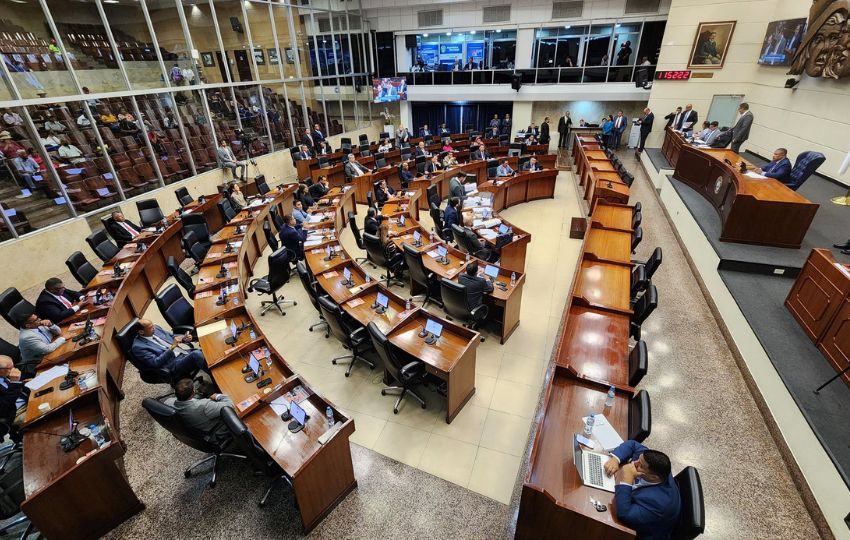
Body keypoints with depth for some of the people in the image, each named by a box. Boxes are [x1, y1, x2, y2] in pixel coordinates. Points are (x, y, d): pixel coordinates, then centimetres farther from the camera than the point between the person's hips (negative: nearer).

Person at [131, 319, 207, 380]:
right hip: (173, 366, -8)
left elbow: (172, 336, 21)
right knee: (197, 354, -34)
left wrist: (185, 339, -1)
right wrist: (172, 347, -24)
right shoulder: (138, 347, -9)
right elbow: (155, 363, -17)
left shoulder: (155, 329, 9)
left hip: (183, 353, 8)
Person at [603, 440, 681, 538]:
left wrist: (626, 479, -44)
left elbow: (623, 515, -43)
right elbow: (633, 444, -8)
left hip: (641, 534, -6)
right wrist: (615, 459, -24)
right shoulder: (655, 467, -22)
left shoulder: (657, 501, -41)